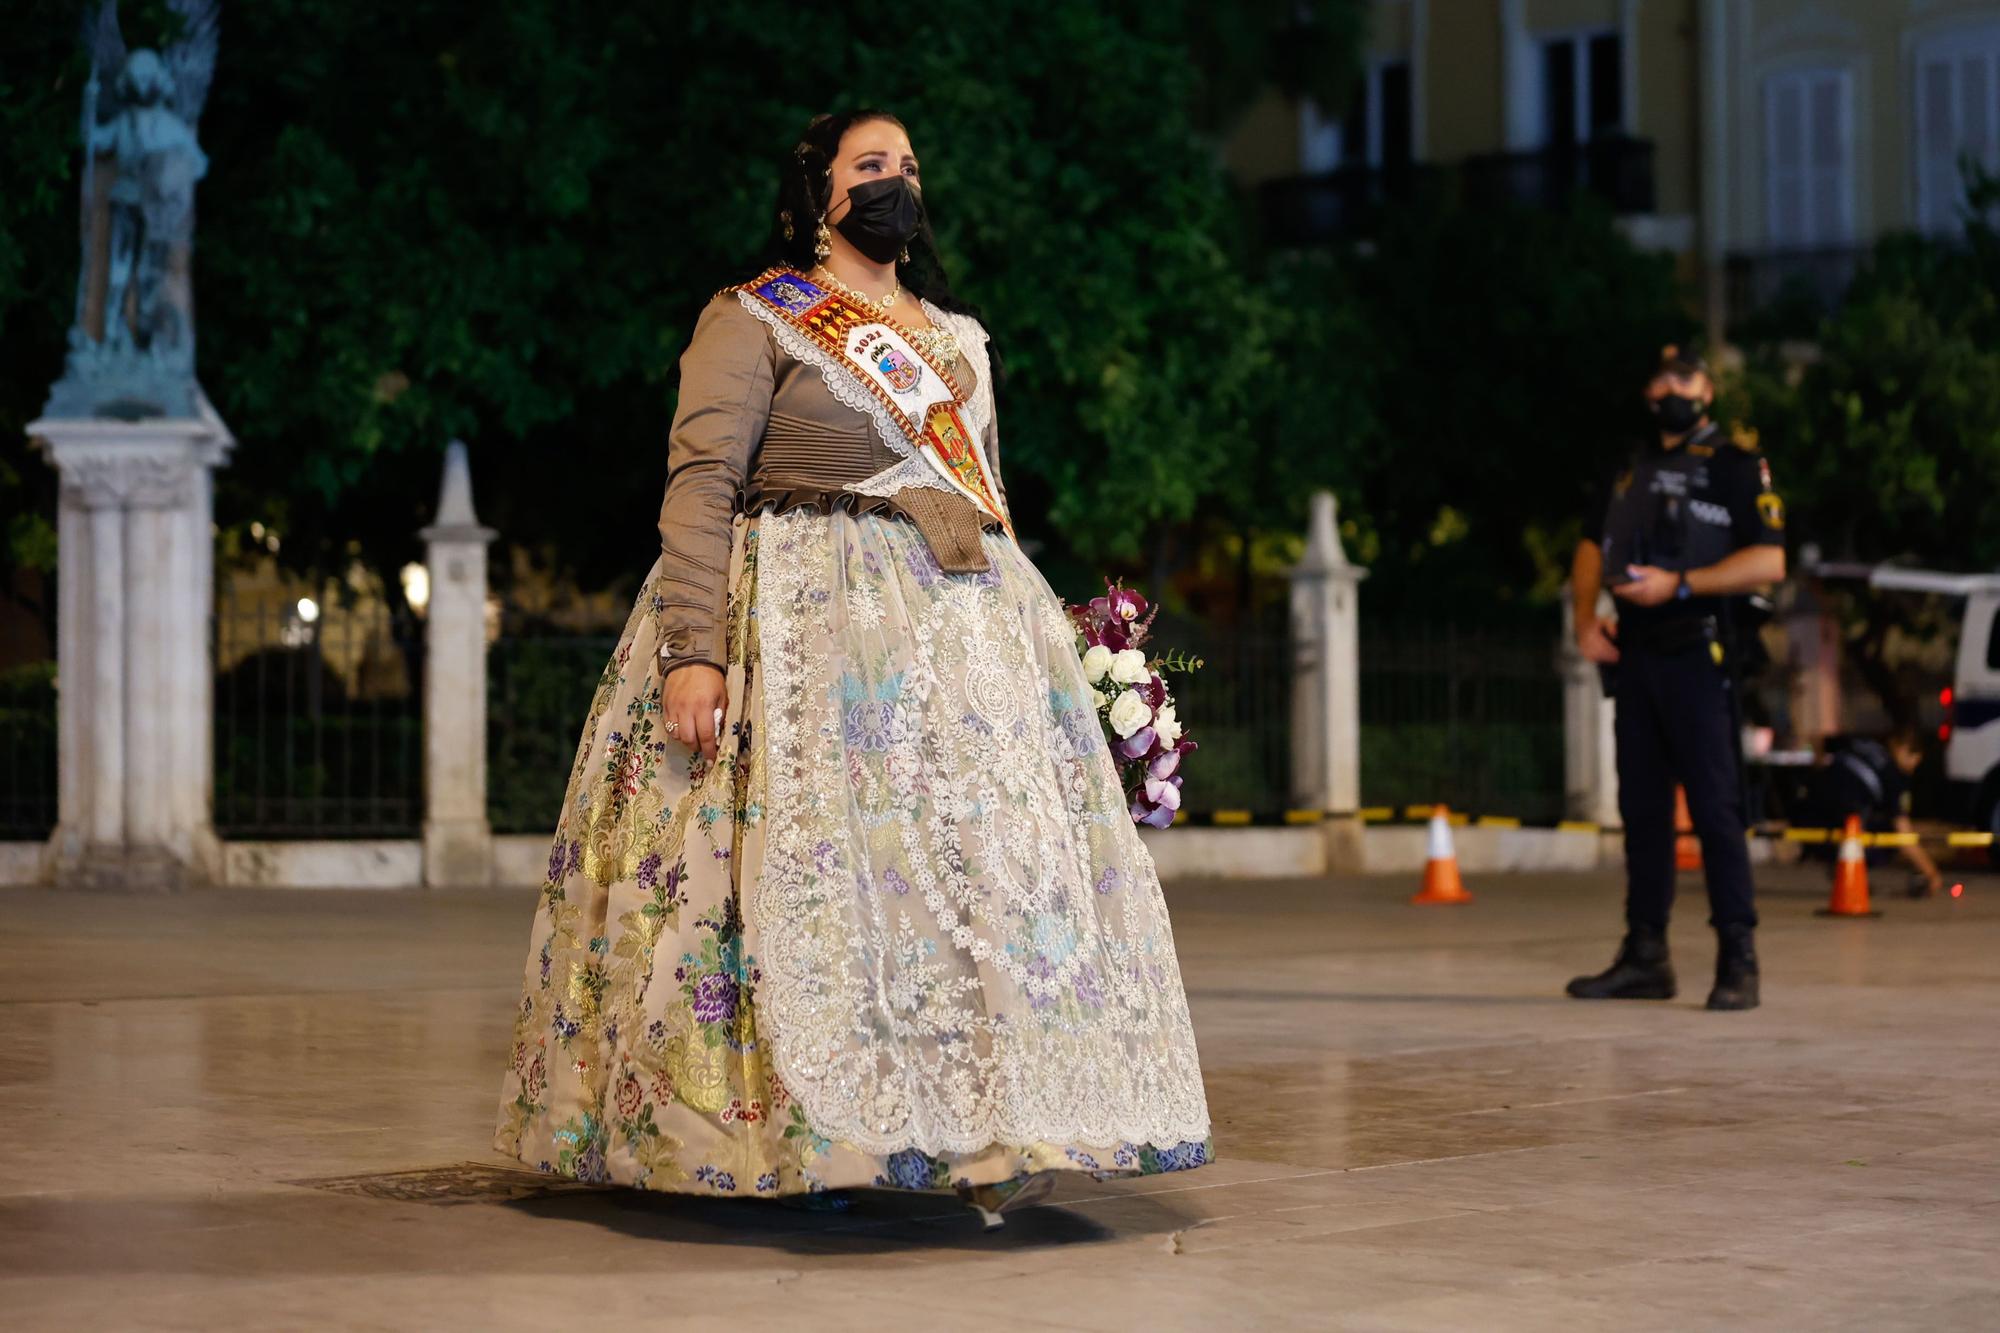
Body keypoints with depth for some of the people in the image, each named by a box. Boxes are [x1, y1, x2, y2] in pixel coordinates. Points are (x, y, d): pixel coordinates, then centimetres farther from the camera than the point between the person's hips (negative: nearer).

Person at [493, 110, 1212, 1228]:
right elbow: (700, 483, -9)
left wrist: (1022, 627, 16)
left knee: (985, 848, -3)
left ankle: (983, 1131, -4)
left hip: (962, 619, 6)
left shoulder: (959, 338, 21)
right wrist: (691, 649, -20)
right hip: (807, 625, -6)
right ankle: (800, 1125, -9)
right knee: (815, 848, -13)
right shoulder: (755, 319, 1)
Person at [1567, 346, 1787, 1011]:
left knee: (1715, 807, -9)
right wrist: (1585, 617, 6)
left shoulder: (1736, 463, -3)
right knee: (1641, 807, 9)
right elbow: (1593, 544, 23)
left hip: (1698, 656, -7)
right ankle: (1645, 956, 15)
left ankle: (1738, 962, -8)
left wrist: (1679, 584, -18)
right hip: (1634, 655, 7)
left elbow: (1768, 560, -12)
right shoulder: (1635, 469, 17)